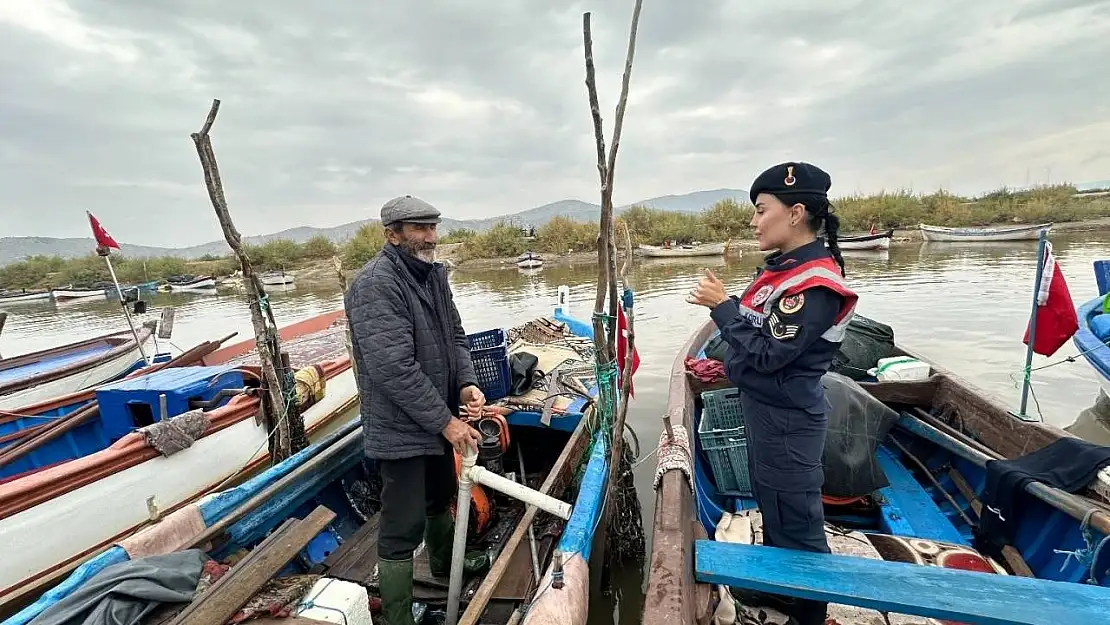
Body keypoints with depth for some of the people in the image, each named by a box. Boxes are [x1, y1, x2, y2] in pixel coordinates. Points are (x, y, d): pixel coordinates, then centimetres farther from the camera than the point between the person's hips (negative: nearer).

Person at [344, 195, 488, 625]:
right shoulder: (375, 285, -22)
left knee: (441, 497, 28)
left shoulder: (433, 273, 5)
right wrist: (445, 420, -23)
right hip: (401, 428, -9)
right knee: (404, 526, 2)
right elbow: (394, 369, -28)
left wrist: (466, 383, -9)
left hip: (438, 419, 9)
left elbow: (454, 335, 8)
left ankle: (446, 568, 53)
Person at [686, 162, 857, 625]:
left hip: (787, 421, -10)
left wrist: (722, 306, -20)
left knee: (797, 524, 9)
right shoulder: (784, 266, 5)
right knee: (771, 508, 27)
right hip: (764, 410, 10)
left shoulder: (815, 285, -24)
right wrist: (721, 304, -3)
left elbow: (767, 354, -25)